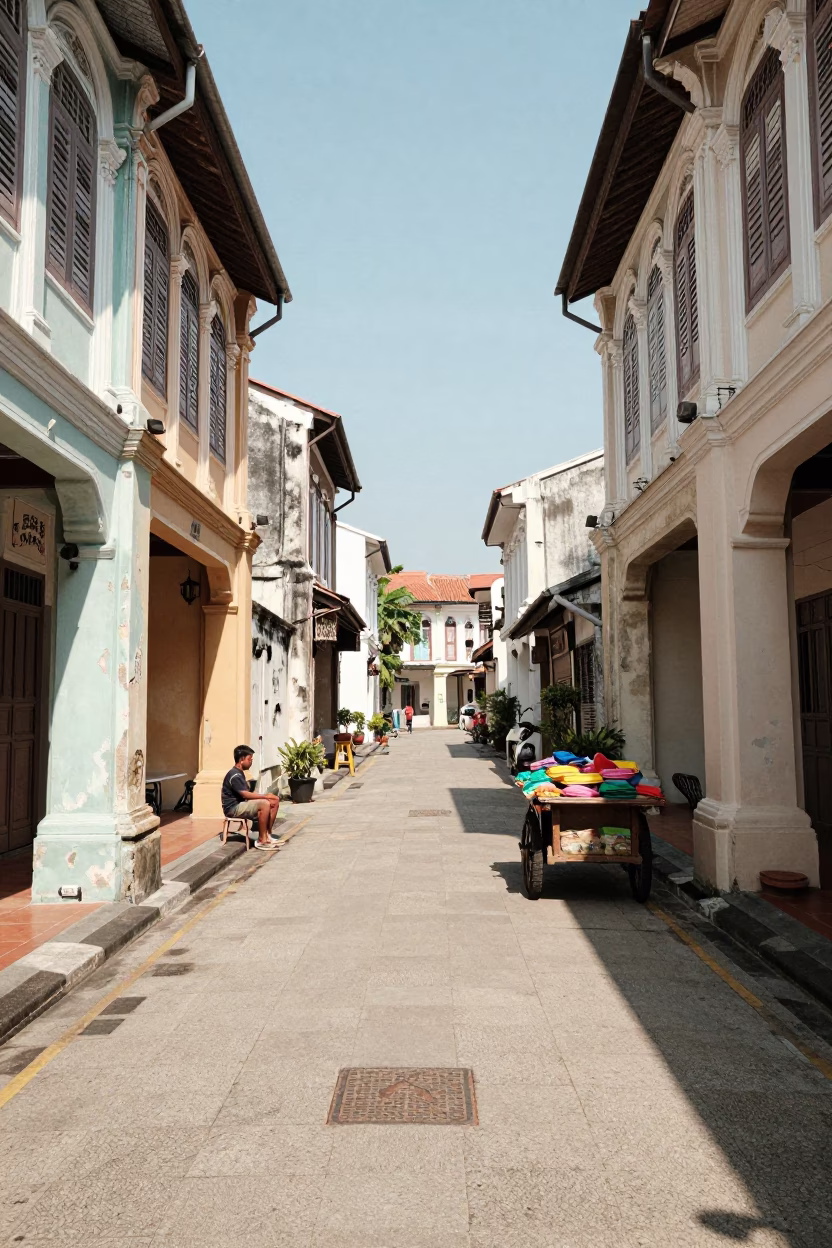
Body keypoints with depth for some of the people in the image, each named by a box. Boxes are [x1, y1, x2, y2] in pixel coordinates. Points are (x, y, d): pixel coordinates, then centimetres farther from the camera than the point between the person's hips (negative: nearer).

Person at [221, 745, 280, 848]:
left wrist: (265, 796, -2)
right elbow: (246, 794, -24)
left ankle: (267, 835, 0)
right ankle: (261, 840, -23)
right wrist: (266, 796, -18)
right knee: (265, 804, -30)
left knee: (275, 802, -1)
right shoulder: (234, 775, -17)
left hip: (241, 804, 10)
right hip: (233, 808, -10)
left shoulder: (239, 773, 15)